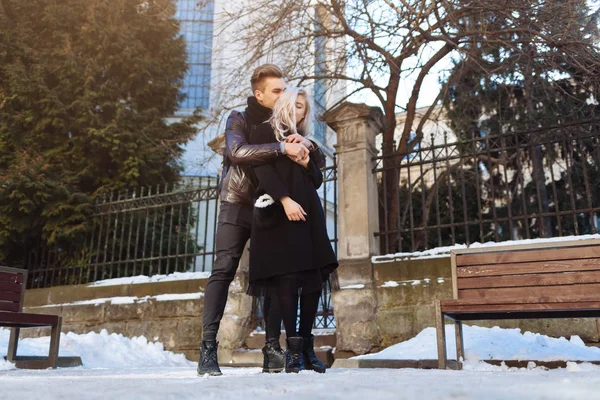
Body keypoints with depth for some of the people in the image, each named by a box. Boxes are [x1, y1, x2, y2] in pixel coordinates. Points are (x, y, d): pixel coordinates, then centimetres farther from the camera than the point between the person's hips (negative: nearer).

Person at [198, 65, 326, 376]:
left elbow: (320, 159, 6)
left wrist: (306, 145, -16)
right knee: (223, 271, -11)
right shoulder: (239, 120, 1)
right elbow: (237, 152, -21)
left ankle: (272, 348, 3)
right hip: (238, 206, -4)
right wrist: (282, 149, -29)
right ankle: (208, 348, -9)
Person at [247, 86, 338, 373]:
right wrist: (285, 199, -18)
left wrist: (304, 158, -2)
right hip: (279, 215, -5)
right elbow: (263, 170, -5)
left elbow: (317, 180, 17)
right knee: (287, 277, -12)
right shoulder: (265, 132, 10)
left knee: (315, 277, -3)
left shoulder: (305, 141, 25)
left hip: (308, 214, 5)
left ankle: (307, 345, 3)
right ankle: (293, 347, -7)